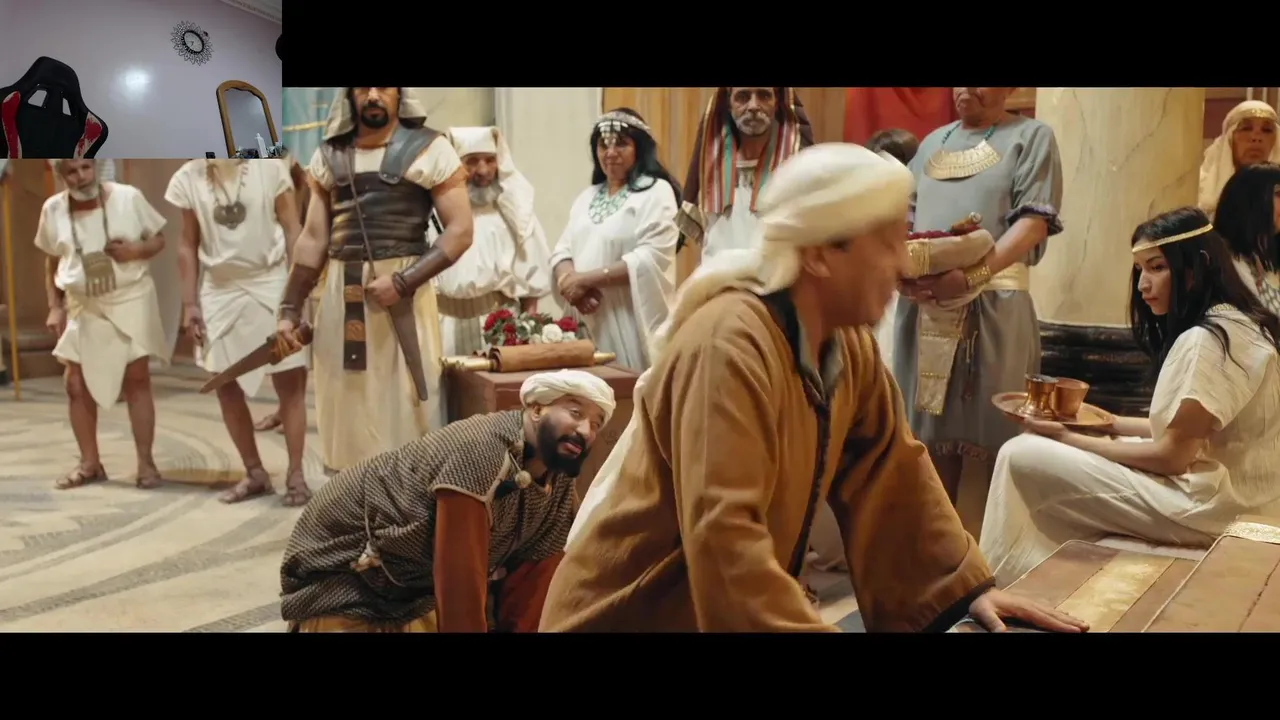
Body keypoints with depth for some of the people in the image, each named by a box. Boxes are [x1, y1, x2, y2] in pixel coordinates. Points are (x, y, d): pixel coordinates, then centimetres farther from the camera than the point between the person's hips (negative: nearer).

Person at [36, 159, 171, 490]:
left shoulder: (128, 197, -9)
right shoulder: (53, 209, -2)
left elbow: (159, 240, 1)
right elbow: (52, 263, 9)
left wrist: (136, 250, -20)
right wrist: (55, 307, 4)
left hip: (130, 299, -3)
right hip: (83, 306, 3)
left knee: (137, 379, -3)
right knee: (75, 383, 3)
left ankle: (146, 462, 5)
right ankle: (90, 463, 17)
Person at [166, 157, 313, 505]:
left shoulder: (269, 167, -6)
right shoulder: (187, 178, 1)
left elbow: (291, 229, -4)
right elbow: (189, 245, 6)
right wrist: (189, 303, 3)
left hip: (271, 282, -3)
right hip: (219, 291, 3)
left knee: (290, 382, -2)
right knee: (226, 387, 6)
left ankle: (295, 474, 7)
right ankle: (255, 472, 20)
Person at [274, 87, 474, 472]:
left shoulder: (429, 149, -1)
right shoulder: (328, 155, 12)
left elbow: (460, 231, -7)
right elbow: (313, 238, 13)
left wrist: (402, 282, -16)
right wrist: (290, 308, 7)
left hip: (404, 290, -4)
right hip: (341, 293, 4)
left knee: (406, 413, -1)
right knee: (346, 413, 8)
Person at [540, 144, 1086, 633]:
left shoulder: (848, 342, -2)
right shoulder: (732, 347, -28)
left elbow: (893, 472, 6)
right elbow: (722, 536, -33)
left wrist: (969, 586, 2)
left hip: (741, 604, 8)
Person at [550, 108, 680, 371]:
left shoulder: (656, 191, -3)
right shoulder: (587, 196, 18)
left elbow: (651, 259, -14)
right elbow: (562, 250, 12)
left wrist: (586, 279, -15)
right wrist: (570, 282, -11)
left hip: (633, 321, -5)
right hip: (588, 321, 6)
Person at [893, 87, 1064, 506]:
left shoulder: (1031, 137, 5)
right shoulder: (932, 142, 20)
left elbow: (1034, 221, -7)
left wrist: (973, 276, -22)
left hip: (992, 303, -4)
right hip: (922, 303, 4)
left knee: (997, 433, -4)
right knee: (933, 431, 5)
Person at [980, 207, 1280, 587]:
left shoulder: (1205, 340, -19)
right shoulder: (1238, 324, 11)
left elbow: (1172, 456, -18)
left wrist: (1071, 438, -10)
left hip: (1211, 506, -10)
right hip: (1234, 494, 10)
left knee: (1022, 456, -13)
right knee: (1038, 449, 15)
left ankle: (1008, 589, 5)